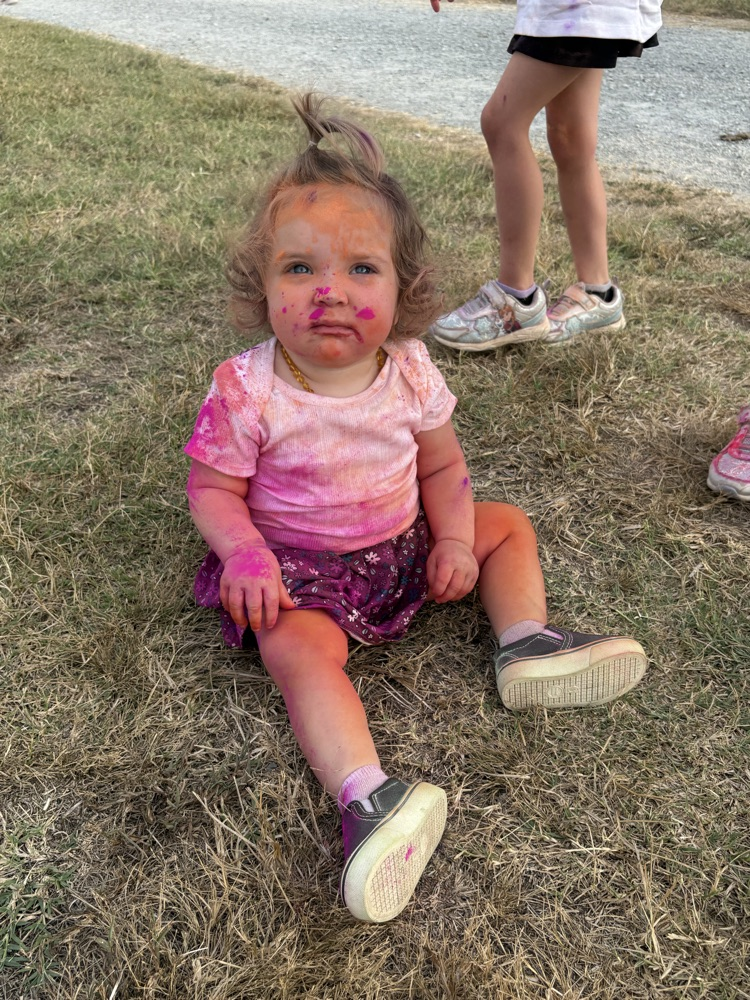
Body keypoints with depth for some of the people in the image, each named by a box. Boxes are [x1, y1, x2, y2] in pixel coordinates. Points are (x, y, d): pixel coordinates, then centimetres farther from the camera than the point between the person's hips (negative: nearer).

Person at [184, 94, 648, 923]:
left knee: (506, 526, 6)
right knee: (301, 648, -31)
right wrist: (243, 551, -27)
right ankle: (365, 797, -41)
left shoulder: (410, 371, -10)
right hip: (300, 565, -5)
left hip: (403, 542, 5)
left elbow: (441, 467, 3)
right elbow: (212, 487, -10)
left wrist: (454, 540, -10)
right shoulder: (247, 392, -20)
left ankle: (525, 645, 0)